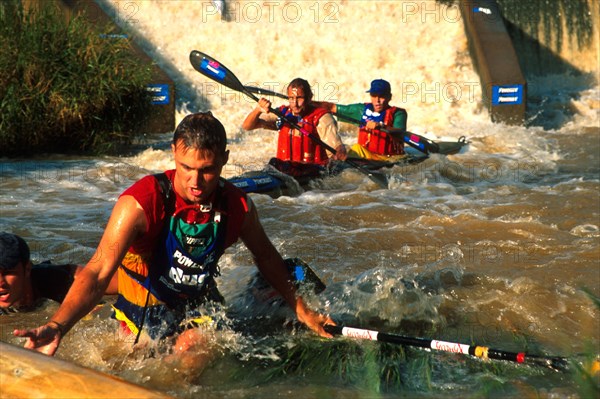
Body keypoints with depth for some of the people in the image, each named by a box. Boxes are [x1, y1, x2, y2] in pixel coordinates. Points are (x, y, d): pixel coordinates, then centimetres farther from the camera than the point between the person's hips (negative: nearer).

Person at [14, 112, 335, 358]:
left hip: (200, 303, 2)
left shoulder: (237, 207, -14)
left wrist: (302, 311, 14)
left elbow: (265, 256, 8)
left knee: (194, 346, -23)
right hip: (145, 305, -2)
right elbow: (98, 274, -36)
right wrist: (57, 326, -53)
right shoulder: (141, 203, -29)